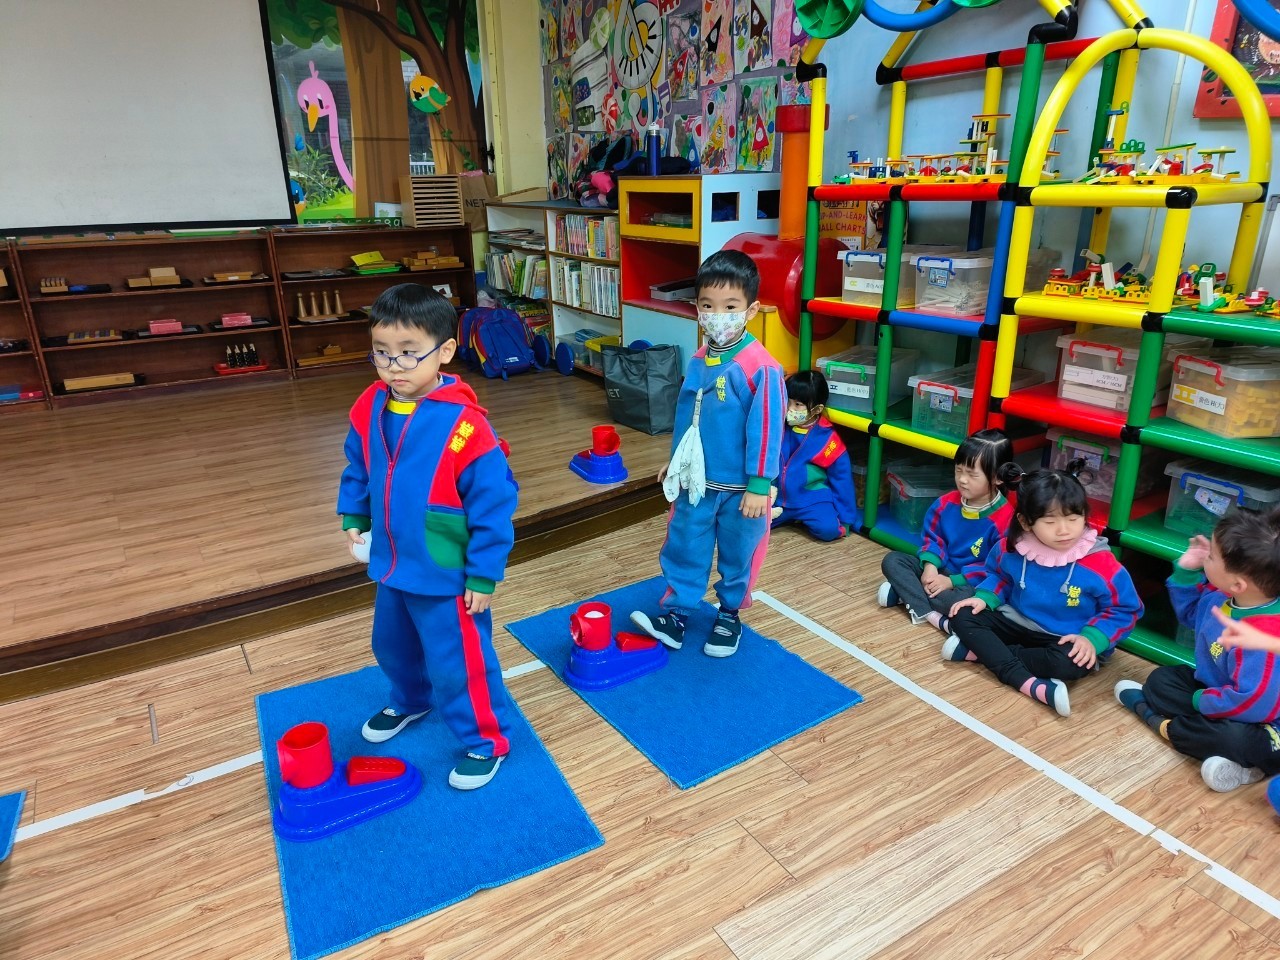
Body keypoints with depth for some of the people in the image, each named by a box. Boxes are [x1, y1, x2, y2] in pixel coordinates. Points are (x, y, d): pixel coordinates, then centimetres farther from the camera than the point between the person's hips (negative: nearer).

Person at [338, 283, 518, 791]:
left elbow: (493, 506, -21)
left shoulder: (464, 425, -28)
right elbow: (358, 468, 13)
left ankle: (487, 740, 31)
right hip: (392, 566, 8)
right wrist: (353, 515, 3)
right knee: (392, 644, 29)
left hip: (447, 575, -7)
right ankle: (410, 702, 58)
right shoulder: (370, 408, -7)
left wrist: (483, 575, -17)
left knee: (456, 663, 7)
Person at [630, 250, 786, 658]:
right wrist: (675, 460, 19)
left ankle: (729, 615, 34)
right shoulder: (699, 361, 0)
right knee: (683, 549, 12)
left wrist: (759, 485, -16)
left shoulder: (762, 368, -20)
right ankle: (675, 614, 25)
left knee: (737, 554, 14)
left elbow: (766, 429, -18)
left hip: (740, 487, -5)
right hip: (696, 481, 5)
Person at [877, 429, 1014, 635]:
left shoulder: (1004, 518, -19)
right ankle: (928, 613, -26)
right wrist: (930, 566, -14)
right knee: (892, 560, -10)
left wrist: (952, 581, -22)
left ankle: (906, 592, -21)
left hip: (972, 583, -6)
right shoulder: (946, 503, -1)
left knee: (966, 599, -39)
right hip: (941, 570, 6)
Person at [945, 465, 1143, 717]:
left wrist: (1092, 639, -23)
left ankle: (978, 650, -22)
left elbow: (1125, 610, -10)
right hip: (1018, 623, 4)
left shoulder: (1100, 563, -22)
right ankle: (1031, 684, -30)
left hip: (1067, 641, -4)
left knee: (1068, 663, -37)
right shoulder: (1012, 548, -11)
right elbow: (998, 575, 12)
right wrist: (985, 597, -8)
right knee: (963, 616, -15)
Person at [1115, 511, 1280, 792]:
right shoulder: (1220, 595, -10)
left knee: (1238, 741, -35)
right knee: (1161, 679, 10)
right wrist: (1187, 570, -3)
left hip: (1253, 722, -9)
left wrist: (1201, 701, -17)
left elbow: (1252, 703, -35)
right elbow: (1190, 612, 13)